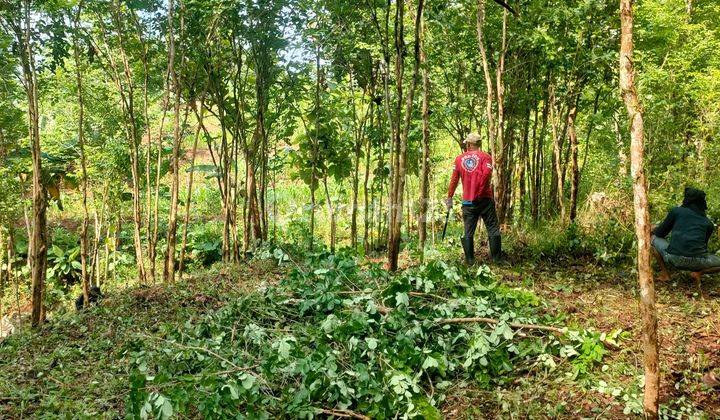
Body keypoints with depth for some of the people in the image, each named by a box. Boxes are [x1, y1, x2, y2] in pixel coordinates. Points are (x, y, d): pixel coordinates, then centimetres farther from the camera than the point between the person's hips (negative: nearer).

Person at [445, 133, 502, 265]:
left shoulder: (459, 159, 8)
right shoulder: (485, 156, 1)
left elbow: (454, 179, 7)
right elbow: (487, 173, -16)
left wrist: (449, 197, 13)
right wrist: (480, 190, -8)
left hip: (467, 201, 2)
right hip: (484, 199, -2)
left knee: (468, 232, 7)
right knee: (493, 229, 5)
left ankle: (470, 260, 8)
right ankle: (496, 258, 6)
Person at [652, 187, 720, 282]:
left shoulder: (676, 211, 12)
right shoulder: (708, 223, 18)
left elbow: (660, 233, 16)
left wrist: (654, 230, 40)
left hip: (673, 258, -1)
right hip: (696, 261, 2)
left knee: (653, 238, 26)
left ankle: (664, 274, 16)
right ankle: (699, 272, 4)